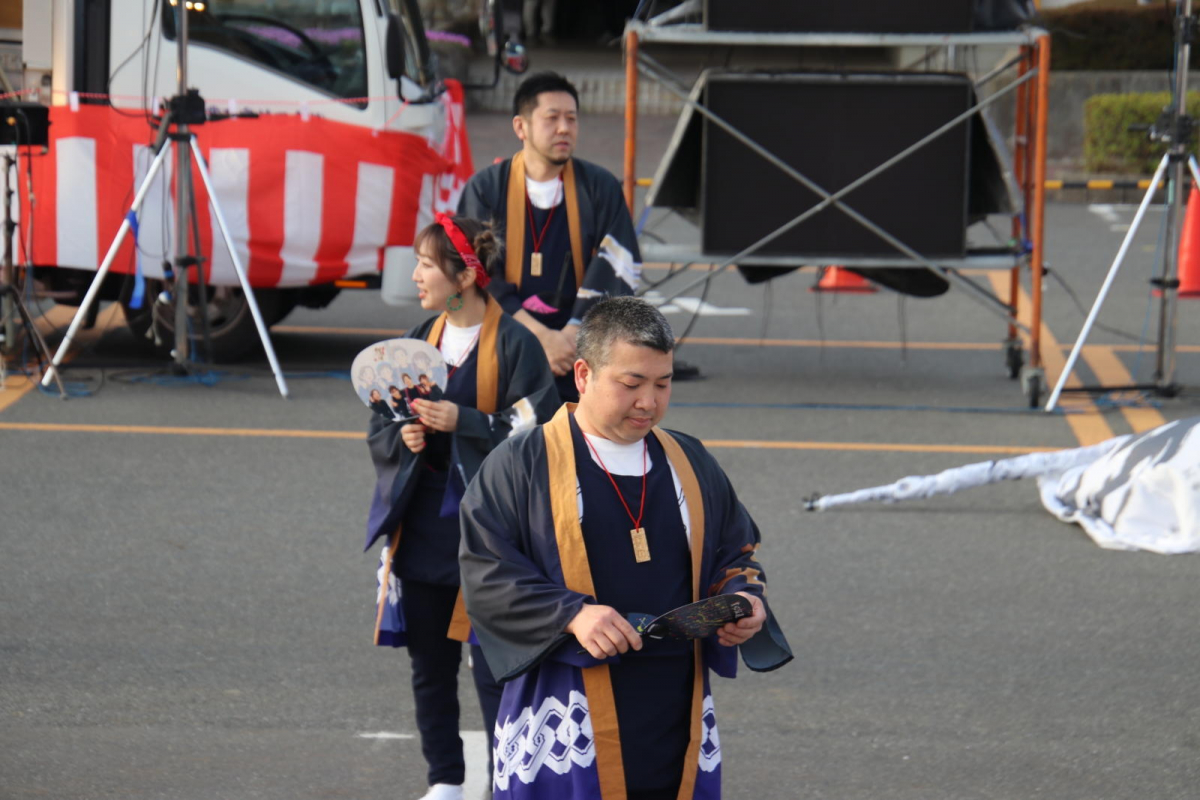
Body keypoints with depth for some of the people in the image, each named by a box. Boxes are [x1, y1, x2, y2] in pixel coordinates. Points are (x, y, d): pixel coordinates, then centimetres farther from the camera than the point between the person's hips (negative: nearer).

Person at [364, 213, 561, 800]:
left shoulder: (514, 344, -9)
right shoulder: (421, 340, 10)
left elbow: (533, 432, -14)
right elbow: (378, 430, 12)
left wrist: (462, 421, -22)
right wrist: (401, 437, -10)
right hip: (422, 529, 6)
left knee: (493, 667, -6)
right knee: (429, 664, 13)